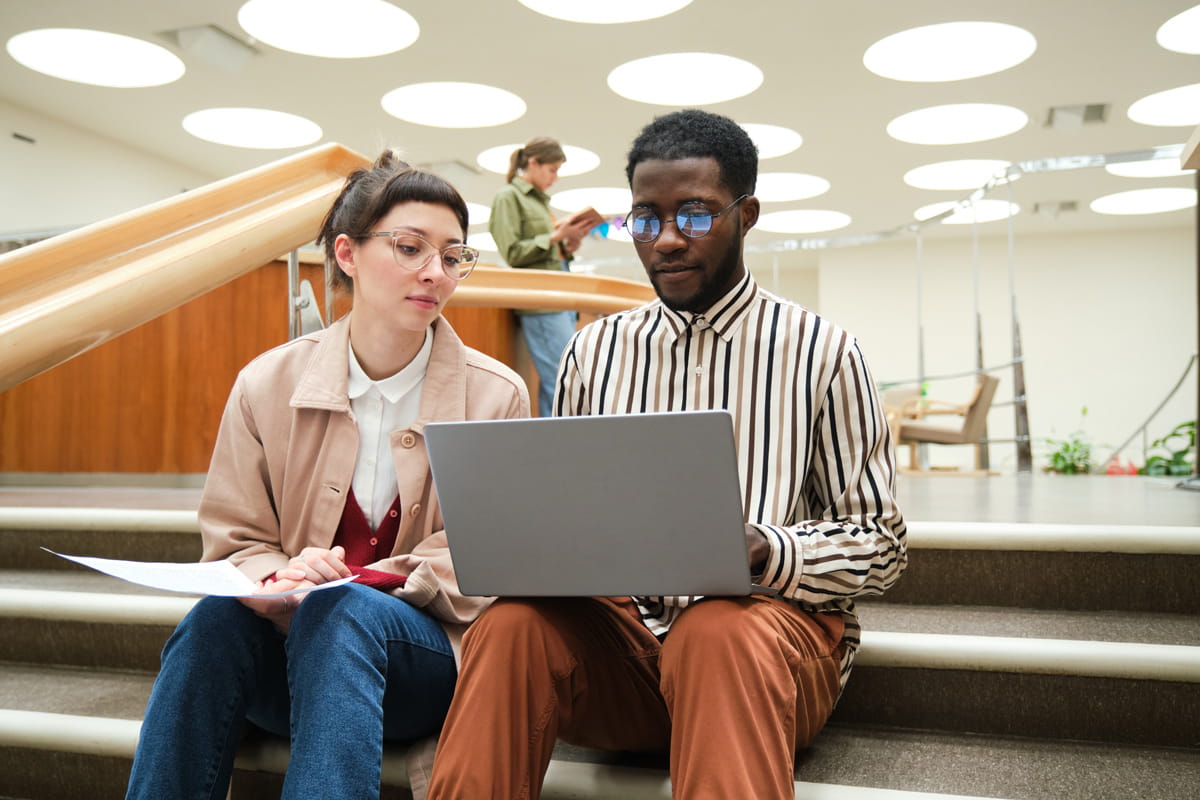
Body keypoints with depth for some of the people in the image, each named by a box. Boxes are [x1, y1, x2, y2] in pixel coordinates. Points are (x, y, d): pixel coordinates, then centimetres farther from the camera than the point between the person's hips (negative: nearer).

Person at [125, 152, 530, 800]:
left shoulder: (496, 396, -1)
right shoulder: (267, 384, 3)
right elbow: (233, 544, 6)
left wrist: (365, 582, -18)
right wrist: (280, 578, -18)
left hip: (424, 659, -1)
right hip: (278, 655, 2)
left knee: (342, 611, -34)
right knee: (215, 616, -32)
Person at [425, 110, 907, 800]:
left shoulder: (822, 351, 2)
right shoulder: (594, 350, 13)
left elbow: (882, 545, 2)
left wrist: (765, 551, -18)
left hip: (765, 620, -2)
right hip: (621, 626, 3)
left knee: (722, 633, -37)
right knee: (513, 627, -29)